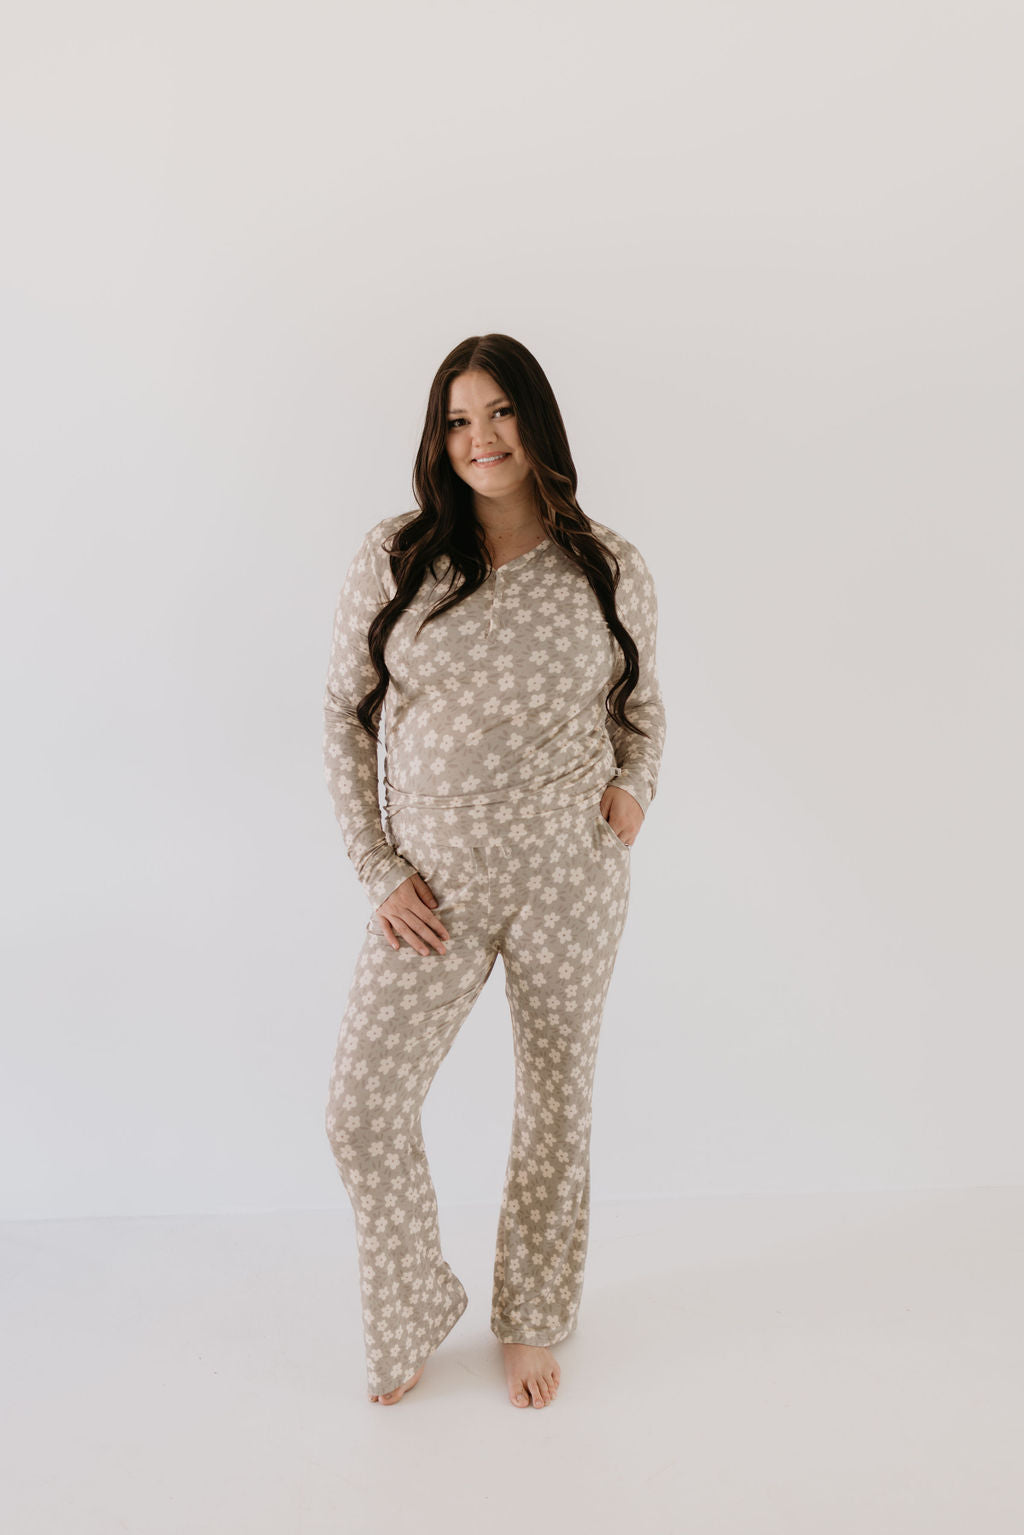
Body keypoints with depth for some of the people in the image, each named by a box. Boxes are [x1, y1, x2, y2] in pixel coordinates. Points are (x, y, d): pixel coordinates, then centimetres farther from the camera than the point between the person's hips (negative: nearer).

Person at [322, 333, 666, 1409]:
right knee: (363, 1108, -1)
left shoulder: (611, 571, 1)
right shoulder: (393, 557, -2)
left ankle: (533, 1322, 39)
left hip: (573, 874, 1)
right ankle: (414, 1315, 30)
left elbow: (642, 704, 17)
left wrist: (635, 786, -4)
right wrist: (377, 871, -3)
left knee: (557, 1103, 13)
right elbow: (345, 714, 3)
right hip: (438, 881, 0)